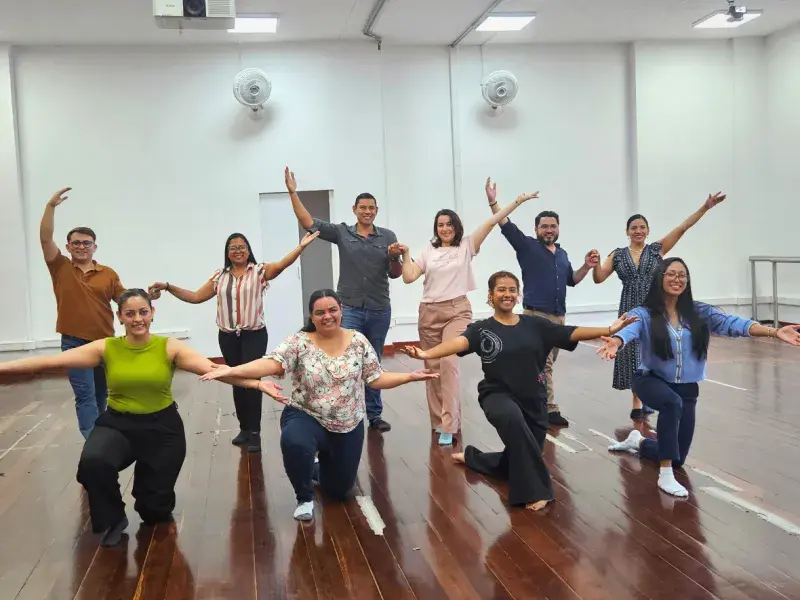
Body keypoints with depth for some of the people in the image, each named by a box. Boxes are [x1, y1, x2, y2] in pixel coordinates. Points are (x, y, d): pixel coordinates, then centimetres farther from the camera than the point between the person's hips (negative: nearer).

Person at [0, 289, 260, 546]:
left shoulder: (169, 348, -9)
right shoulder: (106, 348, -5)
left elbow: (214, 369, -19)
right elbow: (51, 361, -8)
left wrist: (255, 382, -32)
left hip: (162, 426, -1)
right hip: (117, 424, 1)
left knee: (154, 511, 4)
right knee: (92, 461, -33)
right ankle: (113, 520, -3)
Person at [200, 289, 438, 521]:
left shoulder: (358, 341, -4)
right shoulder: (299, 342, -11)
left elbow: (376, 379, 0)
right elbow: (272, 363, -25)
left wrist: (411, 376, -12)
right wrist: (232, 370, -40)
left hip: (348, 427, 3)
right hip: (306, 418, -3)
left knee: (338, 489, 12)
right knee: (294, 444, -38)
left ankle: (321, 468, 49)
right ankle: (305, 498, -9)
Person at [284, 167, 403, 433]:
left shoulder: (388, 236, 2)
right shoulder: (341, 232, 0)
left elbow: (395, 274, 4)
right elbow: (308, 223, -6)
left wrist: (395, 257, -17)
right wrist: (293, 192, -13)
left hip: (380, 311, 2)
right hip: (349, 309, -2)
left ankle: (374, 414, 23)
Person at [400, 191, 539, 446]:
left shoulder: (466, 246, 5)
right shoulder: (428, 251, 10)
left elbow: (491, 223, -1)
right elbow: (409, 277, 3)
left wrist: (517, 201, -6)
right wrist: (405, 254, -3)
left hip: (457, 311, -3)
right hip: (429, 313, 3)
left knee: (448, 362, -20)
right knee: (432, 367, 6)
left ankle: (448, 427, -18)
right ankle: (439, 420, 21)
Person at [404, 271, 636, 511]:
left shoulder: (534, 324, 3)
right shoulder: (482, 329, -6)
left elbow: (571, 333, -1)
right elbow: (459, 342, -23)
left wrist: (609, 330, -12)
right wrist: (426, 354, -42)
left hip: (533, 400, 4)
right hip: (499, 396, -4)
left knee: (519, 460, 12)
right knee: (512, 417, -40)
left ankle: (473, 457, 43)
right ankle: (533, 489, -30)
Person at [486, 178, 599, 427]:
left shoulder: (562, 253, 16)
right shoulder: (527, 246, -1)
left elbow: (572, 280, 24)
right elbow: (507, 227, -12)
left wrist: (587, 267, 7)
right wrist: (493, 202, -22)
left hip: (558, 316, 6)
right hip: (536, 315, -6)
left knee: (547, 364, 8)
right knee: (543, 364, -10)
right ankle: (550, 409, -8)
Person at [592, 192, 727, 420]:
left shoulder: (657, 249, 3)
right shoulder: (617, 255, 5)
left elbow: (682, 228, -3)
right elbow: (598, 279, 2)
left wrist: (706, 207, -10)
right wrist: (595, 265, -20)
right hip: (630, 309, 1)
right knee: (633, 353, 4)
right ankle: (638, 402, 15)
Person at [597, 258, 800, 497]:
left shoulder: (700, 313, -3)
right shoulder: (644, 314, -13)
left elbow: (733, 323, -15)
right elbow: (628, 329, -33)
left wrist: (774, 332, -30)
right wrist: (615, 341, -58)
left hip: (686, 388, 4)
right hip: (651, 380, -4)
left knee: (678, 458, 9)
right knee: (672, 402, -39)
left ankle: (638, 442, 42)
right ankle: (665, 475, -28)